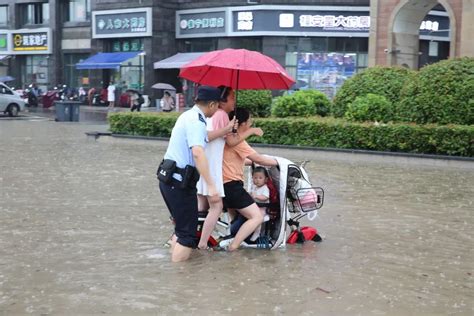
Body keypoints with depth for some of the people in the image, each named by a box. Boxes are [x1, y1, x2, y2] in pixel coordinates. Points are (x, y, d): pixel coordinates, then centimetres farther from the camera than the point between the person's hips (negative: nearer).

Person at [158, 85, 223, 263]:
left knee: (182, 226, 22)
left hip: (170, 178, 10)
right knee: (188, 234, -4)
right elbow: (198, 153, -32)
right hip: (179, 182, -10)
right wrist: (211, 185, -36)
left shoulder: (188, 115, 14)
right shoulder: (196, 121, -17)